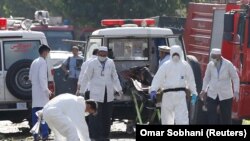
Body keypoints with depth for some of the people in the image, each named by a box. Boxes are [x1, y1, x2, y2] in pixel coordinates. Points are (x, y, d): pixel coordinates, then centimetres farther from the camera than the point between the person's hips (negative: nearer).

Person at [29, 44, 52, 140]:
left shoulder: (34, 62, 13)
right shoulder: (43, 62, -12)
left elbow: (31, 77, 18)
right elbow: (42, 77, -19)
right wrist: (46, 90, -17)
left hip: (35, 91, 8)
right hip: (41, 92, -8)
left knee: (35, 114, 7)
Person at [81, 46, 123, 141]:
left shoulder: (110, 63, 10)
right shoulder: (93, 63, 0)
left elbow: (115, 77, 16)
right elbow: (86, 77, 1)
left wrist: (119, 89, 13)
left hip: (108, 93, 4)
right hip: (96, 93, -4)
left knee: (107, 115, 6)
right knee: (96, 114, -8)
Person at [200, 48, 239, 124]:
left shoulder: (228, 65, -9)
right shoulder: (210, 65, -2)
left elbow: (235, 78, -4)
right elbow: (206, 78, 12)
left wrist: (236, 92, -12)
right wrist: (204, 90, 5)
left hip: (225, 95, -2)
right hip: (212, 94, 2)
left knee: (226, 115, 3)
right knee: (211, 115, -7)